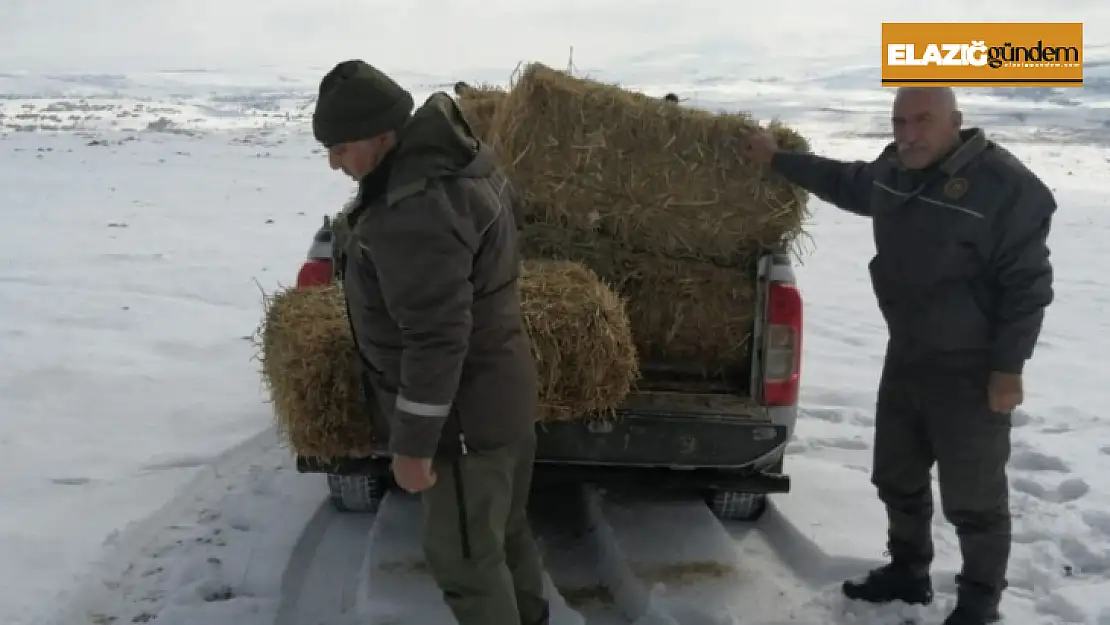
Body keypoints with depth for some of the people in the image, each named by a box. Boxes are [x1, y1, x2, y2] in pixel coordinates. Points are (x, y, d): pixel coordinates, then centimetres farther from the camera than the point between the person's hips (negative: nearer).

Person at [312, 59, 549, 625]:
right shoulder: (455, 163, 2)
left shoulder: (417, 210, -30)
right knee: (502, 531, 25)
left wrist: (412, 444, -21)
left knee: (464, 556, 6)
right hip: (497, 390, 10)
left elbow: (436, 339, -30)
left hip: (463, 411, -10)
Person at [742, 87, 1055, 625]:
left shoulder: (1005, 185, -21)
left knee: (972, 496, 3)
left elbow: (1027, 284, -18)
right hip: (905, 356, 8)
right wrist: (777, 160, 28)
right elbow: (844, 182, 25)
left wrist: (1008, 368, -18)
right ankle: (907, 571, 39)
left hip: (970, 369, -8)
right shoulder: (893, 170, 3)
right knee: (896, 477, 20)